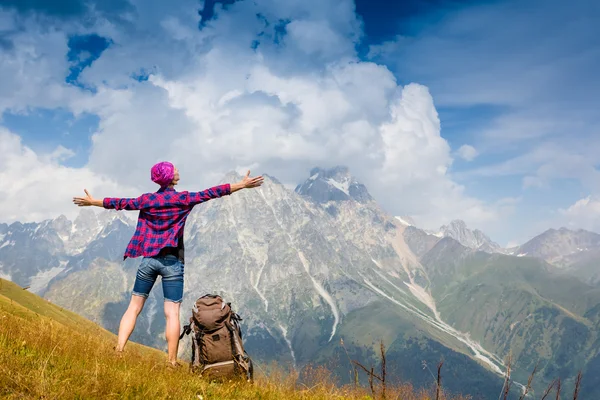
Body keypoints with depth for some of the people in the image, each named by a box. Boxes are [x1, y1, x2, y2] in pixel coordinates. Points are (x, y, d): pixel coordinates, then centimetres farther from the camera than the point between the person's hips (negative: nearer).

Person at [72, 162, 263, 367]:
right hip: (172, 262, -3)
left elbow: (120, 203, 15)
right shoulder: (183, 198, -4)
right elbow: (211, 193, -7)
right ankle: (172, 362, 0)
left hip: (149, 259, 3)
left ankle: (117, 352, 5)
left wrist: (92, 202, 31)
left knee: (134, 307, 10)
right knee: (172, 313, -1)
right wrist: (243, 184, -5)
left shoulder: (147, 199, 5)